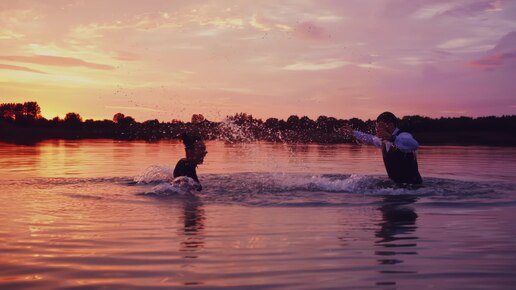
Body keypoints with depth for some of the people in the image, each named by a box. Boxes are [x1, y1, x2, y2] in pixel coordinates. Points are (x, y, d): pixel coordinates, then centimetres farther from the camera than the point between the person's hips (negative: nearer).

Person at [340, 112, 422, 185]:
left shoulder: (403, 136, -17)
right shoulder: (384, 141, 6)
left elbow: (414, 145, -41)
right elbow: (370, 139, 29)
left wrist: (392, 138, -54)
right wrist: (353, 132, 35)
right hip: (396, 184, 7)